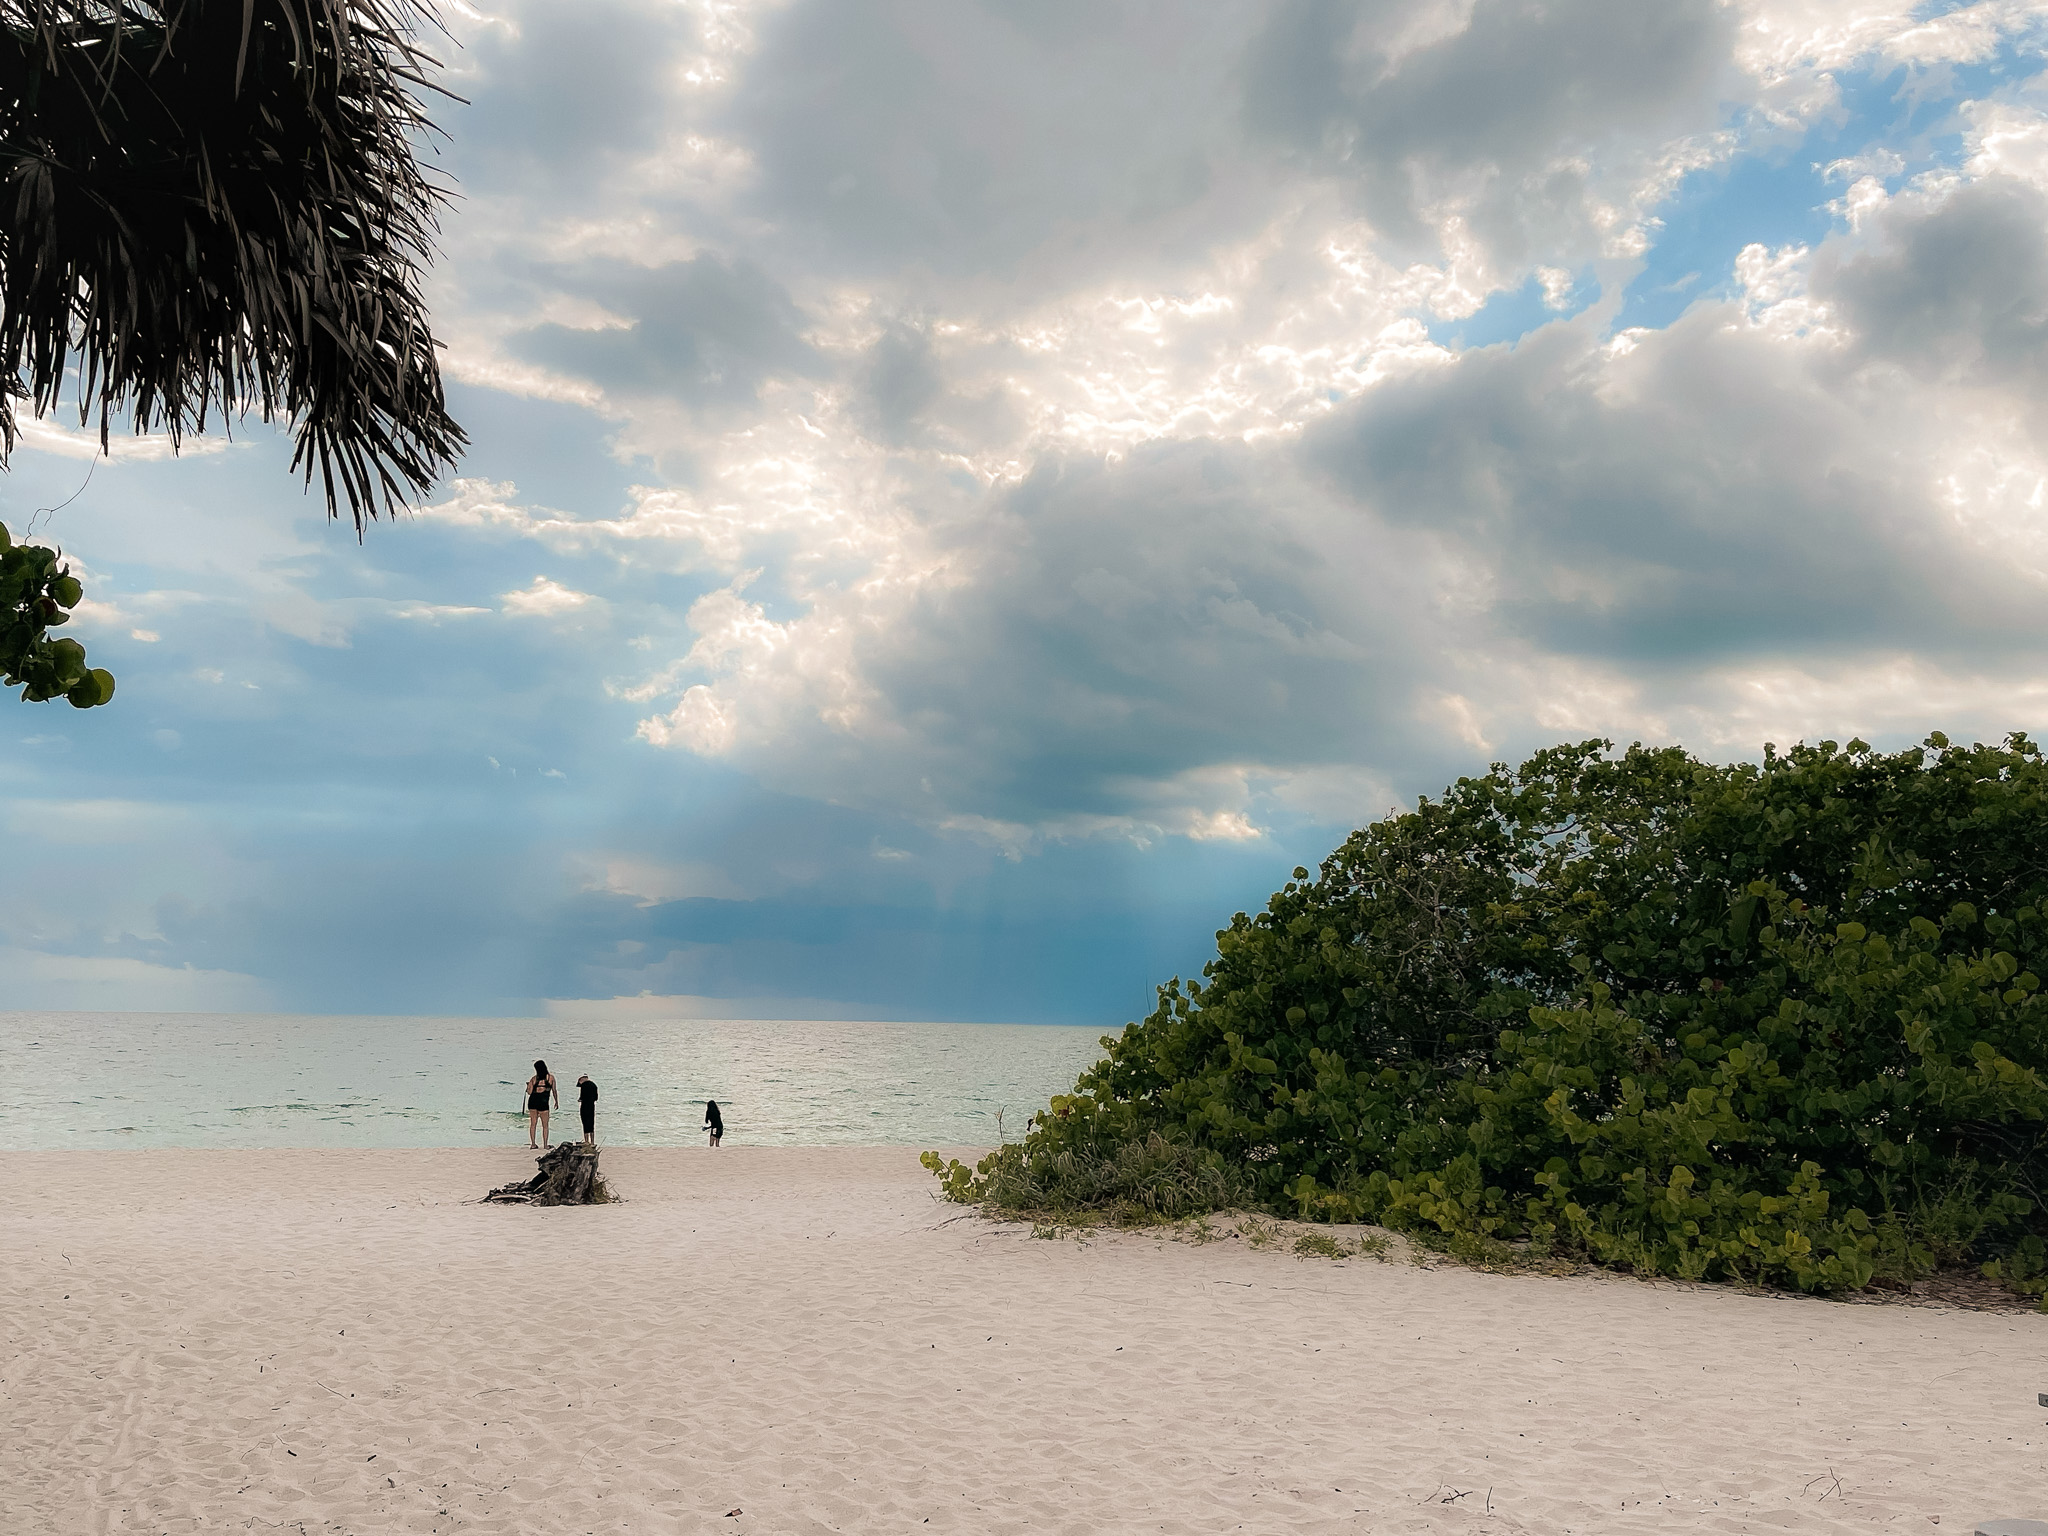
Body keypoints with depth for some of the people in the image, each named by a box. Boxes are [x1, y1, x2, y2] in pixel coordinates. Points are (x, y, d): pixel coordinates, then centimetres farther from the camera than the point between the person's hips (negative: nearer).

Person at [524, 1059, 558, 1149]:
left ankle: (533, 1144, 8)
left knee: (533, 1124, 10)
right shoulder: (551, 1077, 1)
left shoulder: (534, 1078, 1)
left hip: (532, 1101, 2)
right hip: (543, 1102, -2)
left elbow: (529, 1092, -3)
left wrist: (528, 1085, 18)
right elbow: (554, 1091, 6)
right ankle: (545, 1145, 5)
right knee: (545, 1125, 8)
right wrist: (556, 1102, 17)